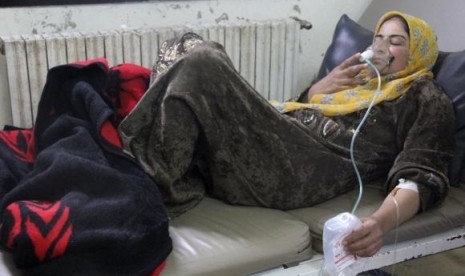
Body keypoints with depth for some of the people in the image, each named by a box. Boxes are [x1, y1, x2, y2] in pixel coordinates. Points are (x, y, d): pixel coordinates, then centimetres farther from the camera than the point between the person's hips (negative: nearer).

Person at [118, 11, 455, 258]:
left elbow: (422, 176, -7)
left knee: (202, 65, -26)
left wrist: (383, 220, -28)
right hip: (279, 145, 8)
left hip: (308, 170, -8)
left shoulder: (426, 99, 10)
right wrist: (325, 86, 12)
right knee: (190, 48, -2)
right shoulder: (362, 78, 33)